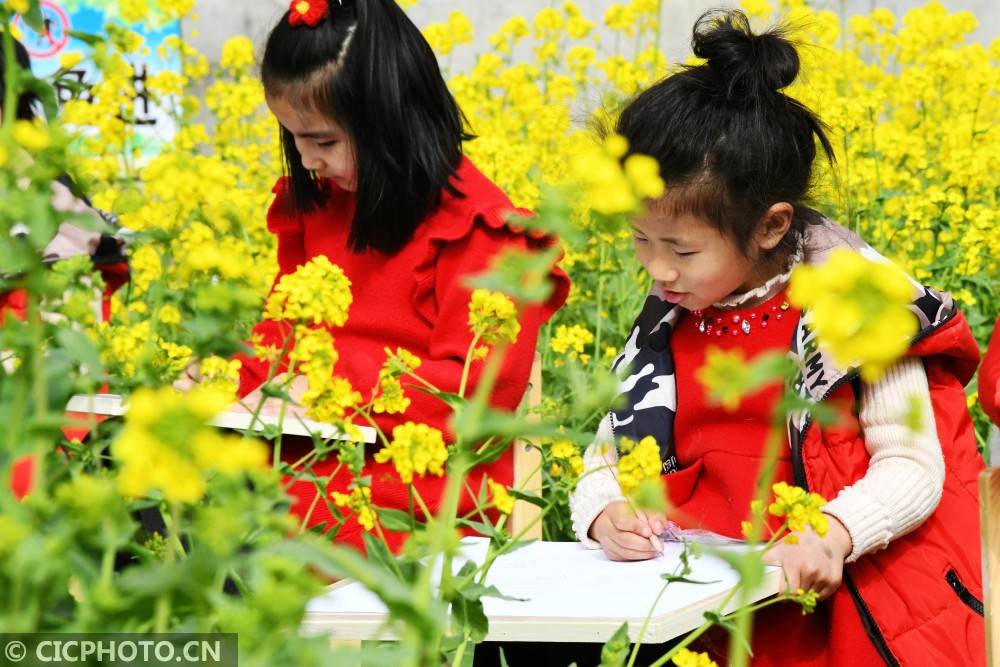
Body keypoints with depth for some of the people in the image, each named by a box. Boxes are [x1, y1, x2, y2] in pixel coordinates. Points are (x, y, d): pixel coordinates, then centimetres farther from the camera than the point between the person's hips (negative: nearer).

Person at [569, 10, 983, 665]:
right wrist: (604, 514, -14)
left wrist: (832, 535, -27)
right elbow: (610, 465, 9)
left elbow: (912, 468, -9)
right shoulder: (665, 327, 5)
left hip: (862, 591, -4)